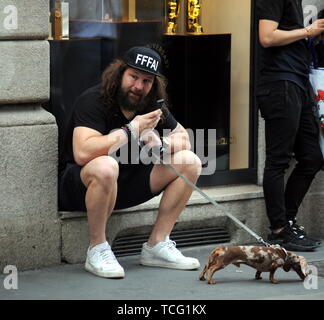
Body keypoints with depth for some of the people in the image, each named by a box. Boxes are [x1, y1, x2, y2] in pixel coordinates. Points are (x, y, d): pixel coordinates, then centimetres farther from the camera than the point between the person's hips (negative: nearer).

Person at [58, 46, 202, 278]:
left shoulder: (152, 105, 3)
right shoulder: (94, 101, -19)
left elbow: (183, 139, 10)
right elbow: (83, 153, -34)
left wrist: (160, 143, -14)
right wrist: (131, 130, -28)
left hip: (126, 185, 7)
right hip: (78, 187, -7)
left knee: (190, 162, -6)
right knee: (105, 166, -42)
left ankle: (157, 246, -5)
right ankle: (97, 250, -22)